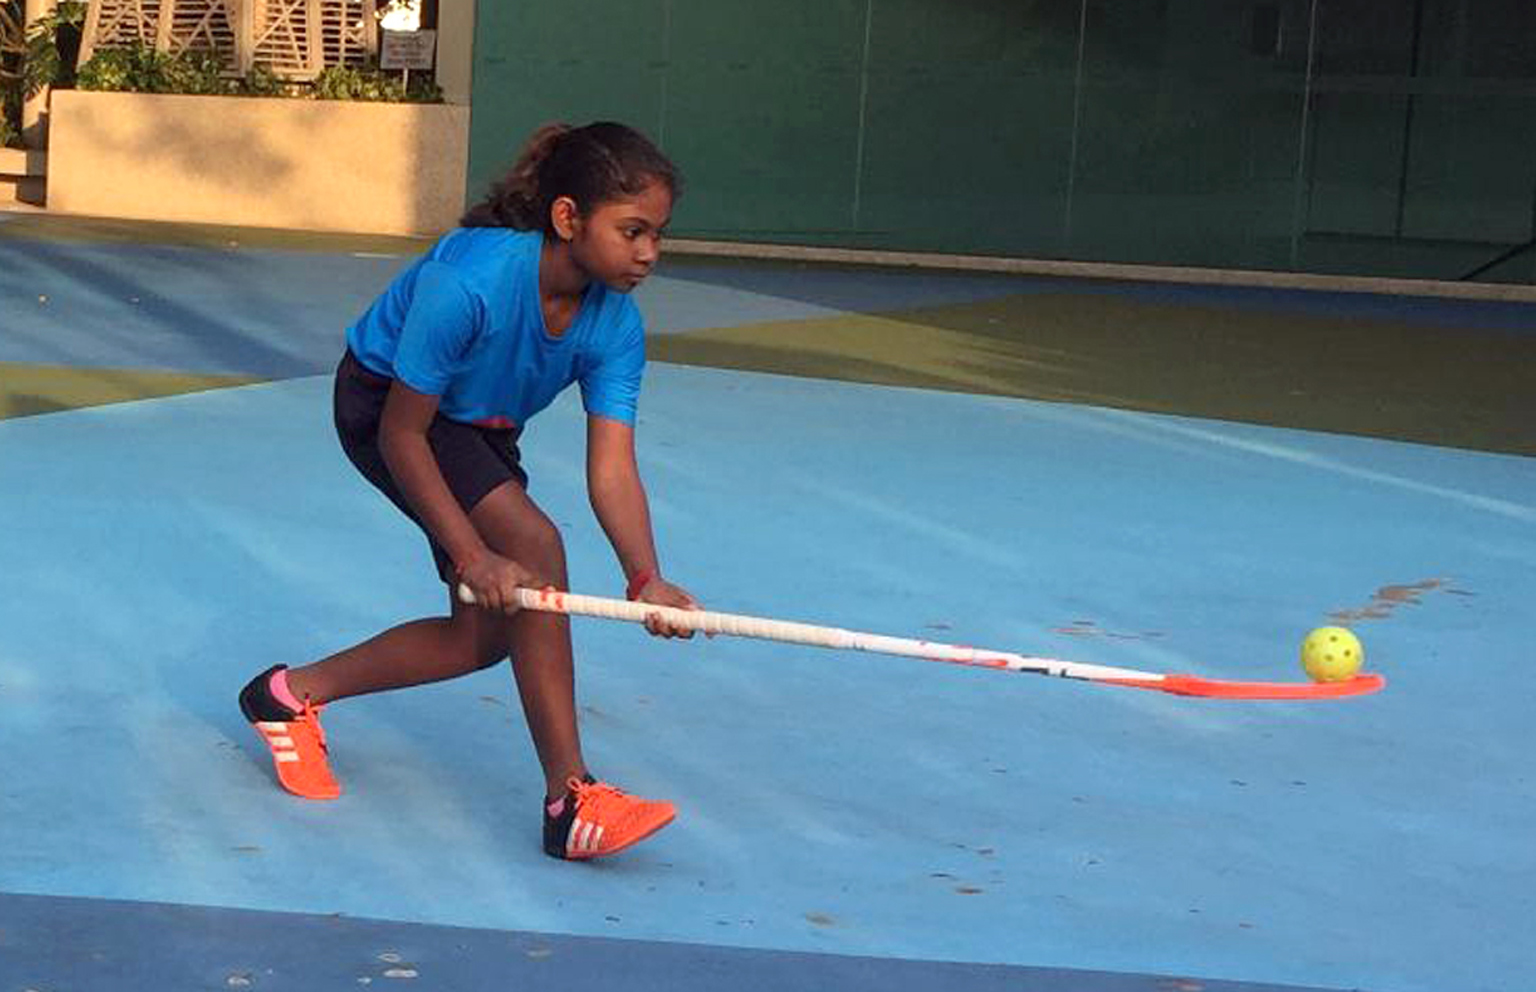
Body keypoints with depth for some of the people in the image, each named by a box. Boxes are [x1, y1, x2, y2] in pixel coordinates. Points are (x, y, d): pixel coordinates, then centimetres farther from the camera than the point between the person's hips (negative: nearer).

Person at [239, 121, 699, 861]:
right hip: (382, 402, -7)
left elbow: (612, 469, -26)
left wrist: (646, 579, -42)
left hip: (481, 427, 7)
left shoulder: (616, 326, -19)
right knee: (534, 546, -27)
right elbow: (402, 433, -30)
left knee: (485, 636, 0)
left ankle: (293, 694, 19)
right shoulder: (468, 282, -37)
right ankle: (571, 801, -25)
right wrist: (473, 558, -34)